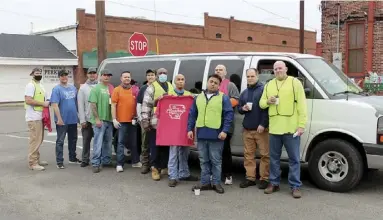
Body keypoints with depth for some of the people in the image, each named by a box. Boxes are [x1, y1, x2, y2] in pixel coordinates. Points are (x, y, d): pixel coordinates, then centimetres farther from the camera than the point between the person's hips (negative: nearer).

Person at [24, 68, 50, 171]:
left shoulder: (40, 85, 17)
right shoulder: (31, 85, -12)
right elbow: (28, 100, -23)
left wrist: (46, 102, 8)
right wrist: (43, 103, -19)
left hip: (40, 117, 10)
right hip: (34, 118, -10)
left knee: (38, 140, 16)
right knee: (35, 140, -8)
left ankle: (36, 159, 26)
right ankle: (32, 163, -3)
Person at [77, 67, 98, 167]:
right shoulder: (83, 88, 6)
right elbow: (80, 105, 2)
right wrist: (82, 120, -5)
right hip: (87, 120, 0)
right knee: (86, 141, 6)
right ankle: (85, 160, 16)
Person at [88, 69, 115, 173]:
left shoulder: (111, 88, 13)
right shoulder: (96, 88, -5)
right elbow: (93, 104, -11)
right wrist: (97, 118, -16)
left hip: (109, 119, 6)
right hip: (100, 120, -6)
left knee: (108, 142, 14)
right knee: (98, 142, -6)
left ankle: (106, 161, 25)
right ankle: (95, 163, -1)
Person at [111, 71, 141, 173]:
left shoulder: (134, 90, 9)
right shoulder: (117, 90, -1)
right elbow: (113, 105, -4)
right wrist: (114, 119, -11)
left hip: (133, 120, 4)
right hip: (122, 121, -4)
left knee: (134, 142, 14)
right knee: (121, 142, -2)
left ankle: (135, 161, 25)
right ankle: (119, 164, 2)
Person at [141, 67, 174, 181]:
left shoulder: (171, 87, 16)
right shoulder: (152, 87, -1)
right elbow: (146, 104, -7)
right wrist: (145, 121, -13)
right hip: (155, 122, -4)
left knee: (167, 146, 10)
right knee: (155, 146, 1)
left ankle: (164, 167, 21)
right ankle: (155, 168, 10)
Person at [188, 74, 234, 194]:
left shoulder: (224, 98, 0)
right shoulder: (198, 97, 13)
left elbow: (229, 114, -7)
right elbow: (192, 114, 13)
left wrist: (225, 130, -15)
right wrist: (190, 129, 6)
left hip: (216, 135, -4)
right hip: (201, 134, 4)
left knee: (216, 161, 5)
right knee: (203, 160, 11)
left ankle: (216, 183, 15)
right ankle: (205, 182, 20)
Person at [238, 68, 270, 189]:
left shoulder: (263, 89, -3)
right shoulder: (244, 93, 17)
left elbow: (267, 108, -10)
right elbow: (239, 108, 22)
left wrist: (263, 124, -16)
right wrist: (243, 108, -2)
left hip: (261, 129, -6)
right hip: (247, 129, 6)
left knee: (265, 154, -2)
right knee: (248, 154, 7)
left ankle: (264, 179, 6)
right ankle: (250, 178, 14)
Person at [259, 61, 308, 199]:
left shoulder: (295, 83, -1)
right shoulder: (269, 85, 13)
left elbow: (301, 105, -6)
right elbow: (261, 103, 15)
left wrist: (301, 125, -13)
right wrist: (268, 101, -9)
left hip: (291, 128, -4)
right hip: (274, 128, 5)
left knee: (294, 158, 3)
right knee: (274, 158, 13)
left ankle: (295, 186, 11)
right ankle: (274, 183, 25)